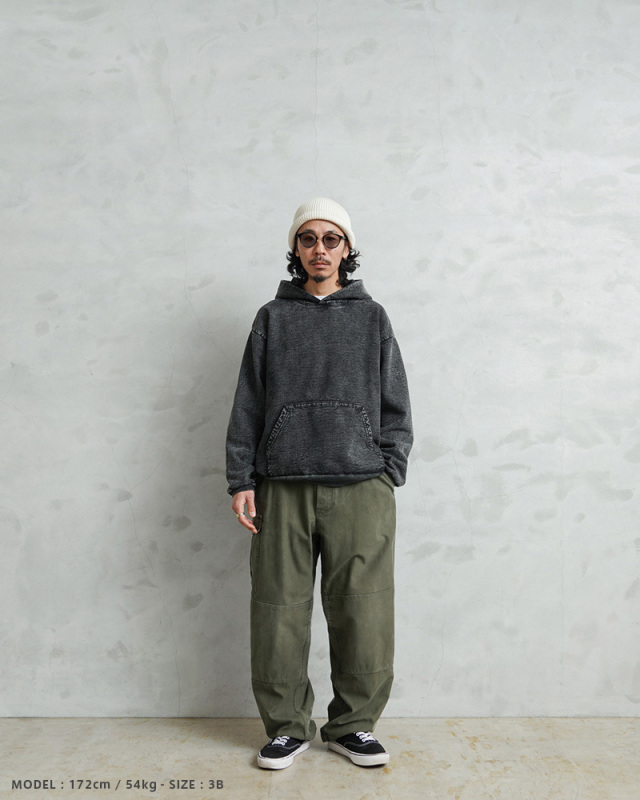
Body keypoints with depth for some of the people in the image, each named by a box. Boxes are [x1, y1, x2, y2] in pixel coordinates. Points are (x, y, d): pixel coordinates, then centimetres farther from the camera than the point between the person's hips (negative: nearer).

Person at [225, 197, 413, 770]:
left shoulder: (371, 317, 13)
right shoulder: (272, 318, 14)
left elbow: (395, 404, 10)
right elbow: (248, 405, 9)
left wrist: (389, 475, 0)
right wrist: (240, 480, 2)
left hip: (361, 486, 0)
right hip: (283, 486, 1)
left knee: (362, 612, 2)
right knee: (279, 611, 3)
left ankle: (354, 724, 21)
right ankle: (287, 727, 21)